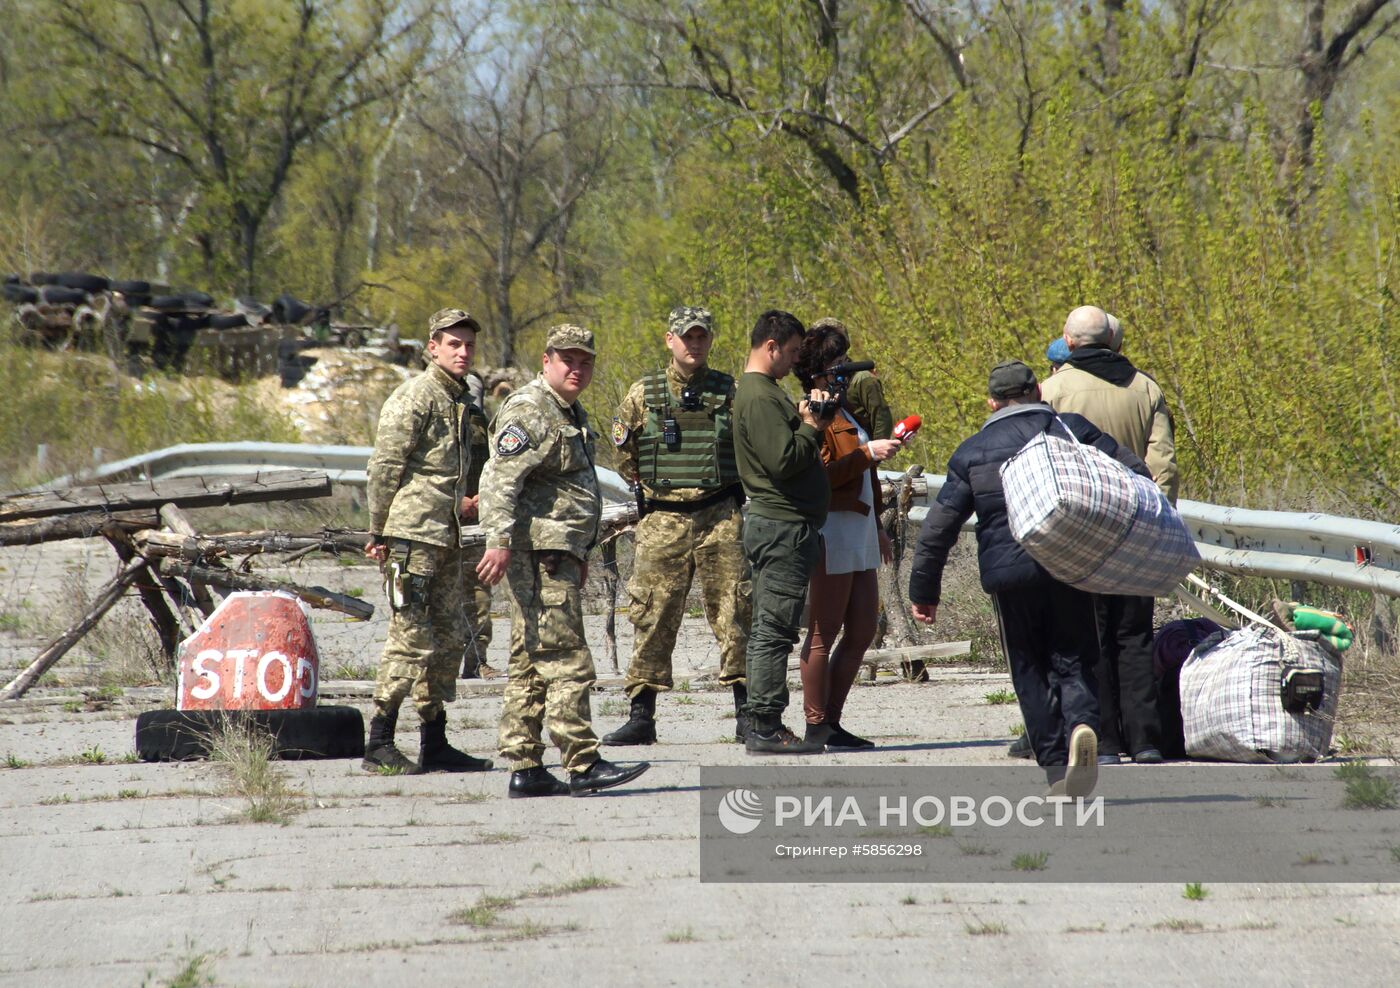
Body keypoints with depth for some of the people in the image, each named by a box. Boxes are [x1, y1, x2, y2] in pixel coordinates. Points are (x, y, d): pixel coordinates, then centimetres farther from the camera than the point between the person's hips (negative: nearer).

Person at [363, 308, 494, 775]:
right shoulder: (414, 397, -9)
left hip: (446, 538, 9)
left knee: (447, 640, 9)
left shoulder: (459, 399, 18)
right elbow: (384, 467, -11)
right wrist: (378, 533, -12)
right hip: (412, 535, -9)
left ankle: (435, 744, 14)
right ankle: (379, 743, -9)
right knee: (412, 638, -11)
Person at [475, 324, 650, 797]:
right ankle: (583, 765, -12)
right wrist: (499, 541, -30)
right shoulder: (528, 411, -11)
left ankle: (525, 768, 11)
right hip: (539, 551, -10)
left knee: (530, 664, 9)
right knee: (566, 662, -11)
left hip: (560, 553, 10)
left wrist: (580, 553, 32)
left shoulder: (572, 414, 21)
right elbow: (499, 478, -21)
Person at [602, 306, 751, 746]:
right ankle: (641, 717, 6)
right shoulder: (644, 393, 6)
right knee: (653, 616, 1)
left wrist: (728, 487, 7)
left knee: (733, 612, -2)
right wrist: (648, 485, 12)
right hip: (663, 520, 0)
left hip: (720, 515, 0)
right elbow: (623, 449, 15)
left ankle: (746, 714, 2)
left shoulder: (729, 392, 5)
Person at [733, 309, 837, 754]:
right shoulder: (758, 397, -15)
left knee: (768, 631, 11)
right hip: (783, 527, -11)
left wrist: (805, 414, 7)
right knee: (774, 631, -9)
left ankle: (764, 727, 14)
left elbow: (786, 442, 20)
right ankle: (765, 728, -8)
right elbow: (784, 460, -22)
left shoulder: (763, 391, 19)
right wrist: (812, 426, -9)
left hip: (777, 525, 11)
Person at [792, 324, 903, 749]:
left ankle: (831, 723, 13)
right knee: (824, 634, -6)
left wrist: (876, 526, 30)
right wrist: (868, 453, -22)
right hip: (832, 528, -10)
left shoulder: (843, 409, 21)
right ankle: (817, 727, -3)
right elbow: (821, 475, -20)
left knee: (863, 631, 8)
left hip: (859, 528, 10)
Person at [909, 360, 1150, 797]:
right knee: (1071, 661, 7)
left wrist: (923, 589, 12)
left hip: (1008, 573, 0)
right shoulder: (1072, 430, 8)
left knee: (1030, 671, 11)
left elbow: (938, 526, 7)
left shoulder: (972, 451, 9)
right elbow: (1133, 472, 1)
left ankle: (1056, 766, 4)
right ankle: (1082, 725, -24)